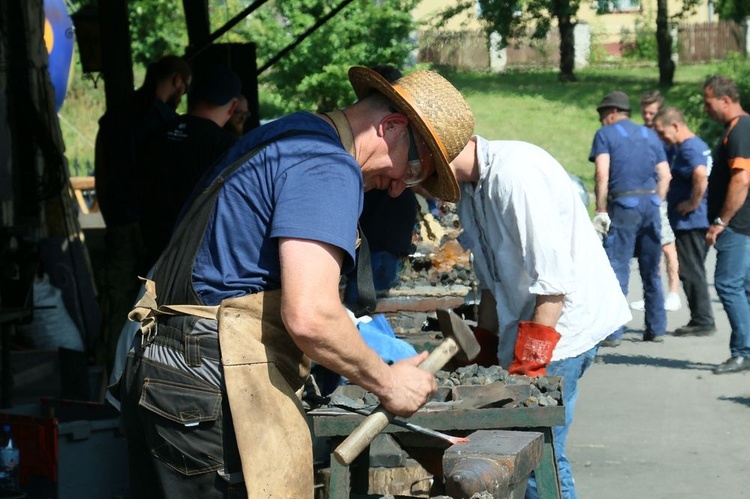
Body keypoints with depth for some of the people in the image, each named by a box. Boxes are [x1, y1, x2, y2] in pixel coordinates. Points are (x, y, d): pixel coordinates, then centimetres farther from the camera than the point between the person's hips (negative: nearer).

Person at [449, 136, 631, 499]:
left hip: (565, 320, -9)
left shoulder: (513, 172, -20)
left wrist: (531, 362, -20)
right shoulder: (470, 187, 10)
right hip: (528, 324, 9)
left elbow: (553, 280, -22)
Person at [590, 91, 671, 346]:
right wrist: (654, 204, 17)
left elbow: (602, 176, -9)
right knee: (651, 271, 13)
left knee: (617, 270, -6)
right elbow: (665, 176, 12)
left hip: (624, 206, -5)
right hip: (651, 204, 5)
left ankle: (612, 333, -10)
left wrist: (601, 211, -6)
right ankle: (656, 329, 17)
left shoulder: (605, 134, 3)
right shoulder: (650, 135, 18)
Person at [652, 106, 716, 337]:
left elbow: (700, 175, -35)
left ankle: (703, 322, 0)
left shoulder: (689, 148, -17)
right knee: (693, 272, 15)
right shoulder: (699, 145, 16)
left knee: (692, 272, -4)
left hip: (690, 221, -10)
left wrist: (693, 203, -24)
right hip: (698, 222, 10)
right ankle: (701, 320, 20)